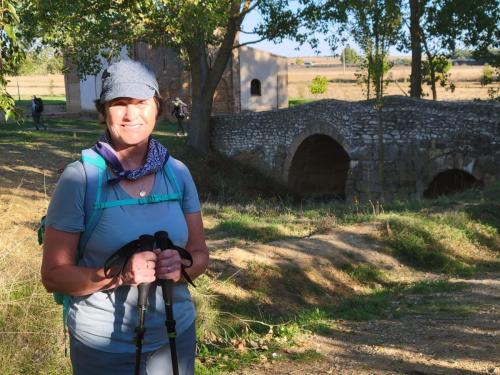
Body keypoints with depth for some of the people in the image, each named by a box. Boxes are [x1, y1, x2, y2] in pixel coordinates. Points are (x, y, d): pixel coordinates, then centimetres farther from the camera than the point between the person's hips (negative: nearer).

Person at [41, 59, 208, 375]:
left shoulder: (177, 172, -3)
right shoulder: (80, 177, -14)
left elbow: (200, 254, 3)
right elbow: (54, 274, -11)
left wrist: (180, 266, -18)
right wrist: (118, 274, -26)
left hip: (176, 335, 3)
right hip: (104, 346, -3)